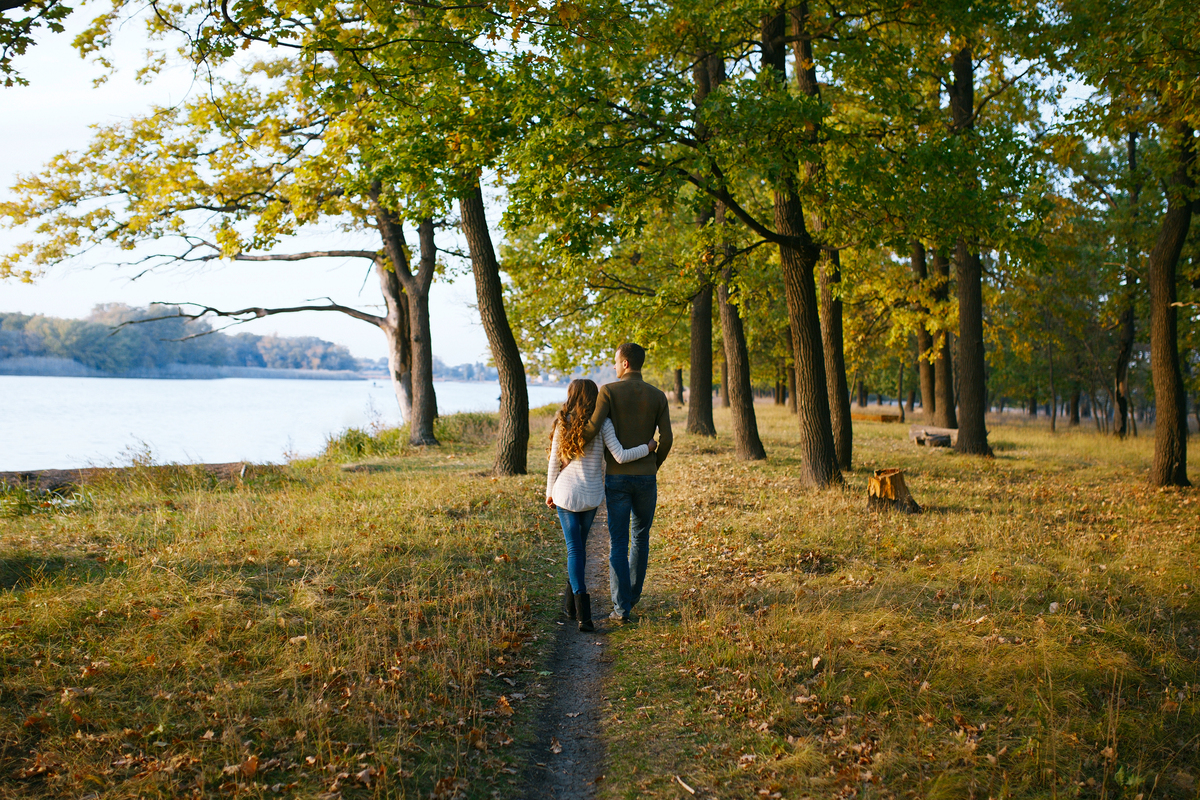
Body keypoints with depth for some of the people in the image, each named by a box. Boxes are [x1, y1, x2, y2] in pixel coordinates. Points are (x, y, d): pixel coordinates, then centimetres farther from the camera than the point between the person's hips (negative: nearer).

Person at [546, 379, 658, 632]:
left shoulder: (563, 424, -4)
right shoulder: (602, 424, -8)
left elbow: (554, 463, 0)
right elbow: (620, 456, -15)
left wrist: (550, 493, 13)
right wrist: (648, 448, 0)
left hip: (566, 494, -1)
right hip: (591, 496, 1)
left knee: (574, 549, 1)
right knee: (579, 544, 21)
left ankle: (582, 611, -13)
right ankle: (570, 602, 32)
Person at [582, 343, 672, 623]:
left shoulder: (608, 391, -7)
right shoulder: (658, 396, 1)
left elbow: (592, 428, -20)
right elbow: (666, 439, -3)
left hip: (617, 478, -2)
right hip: (646, 479, 2)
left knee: (618, 544, 5)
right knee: (640, 538, 23)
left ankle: (622, 608, 0)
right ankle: (632, 595, 35)